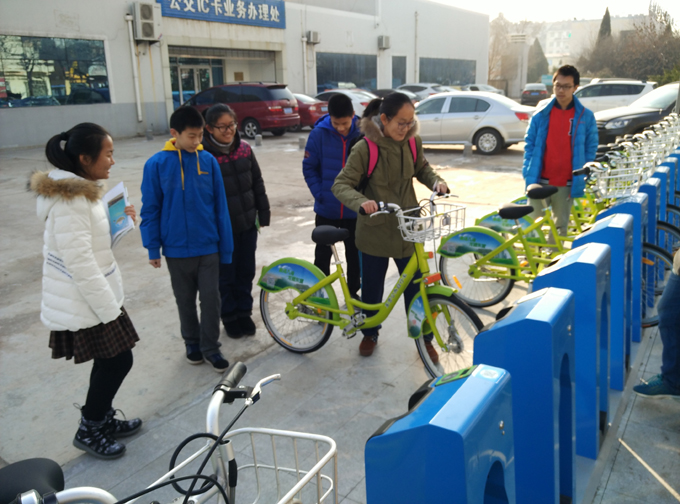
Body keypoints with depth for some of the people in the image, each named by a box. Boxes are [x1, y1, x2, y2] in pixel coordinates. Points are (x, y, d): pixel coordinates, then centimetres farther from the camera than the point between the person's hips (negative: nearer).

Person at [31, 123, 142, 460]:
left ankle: (103, 420, 36)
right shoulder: (69, 201, -24)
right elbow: (80, 264, -26)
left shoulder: (78, 192, 7)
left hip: (91, 298, 10)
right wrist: (109, 310, -20)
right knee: (118, 360, 1)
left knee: (110, 361, 18)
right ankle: (88, 432, 19)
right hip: (84, 304, -10)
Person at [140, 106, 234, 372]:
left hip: (208, 246, 1)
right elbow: (150, 209, -2)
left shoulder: (208, 161, -4)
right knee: (185, 300, 15)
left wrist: (226, 246, 2)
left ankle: (210, 347, 21)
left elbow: (220, 207, 0)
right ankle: (192, 342, 34)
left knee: (211, 298, 4)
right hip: (176, 249, 0)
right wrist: (152, 247, -3)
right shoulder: (157, 164, -8)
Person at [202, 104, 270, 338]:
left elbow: (257, 181, 10)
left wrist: (263, 212, 10)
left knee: (246, 271, 14)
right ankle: (229, 316, 28)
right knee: (226, 275, 9)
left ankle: (244, 312, 32)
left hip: (248, 223, 5)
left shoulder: (244, 149, 2)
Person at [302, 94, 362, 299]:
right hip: (326, 209, 0)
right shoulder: (319, 134, -11)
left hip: (354, 209, 1)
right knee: (323, 254, 11)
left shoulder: (362, 134, -9)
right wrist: (320, 194, -10)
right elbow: (309, 168, -2)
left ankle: (353, 293, 31)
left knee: (354, 253, 13)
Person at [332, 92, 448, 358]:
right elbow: (341, 185, -18)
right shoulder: (365, 148, -17)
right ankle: (370, 333, 38)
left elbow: (422, 169, 13)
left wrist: (437, 181, -9)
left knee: (415, 287, 7)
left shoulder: (412, 143, -5)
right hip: (375, 231, -2)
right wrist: (361, 201, -38)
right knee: (371, 288, 13)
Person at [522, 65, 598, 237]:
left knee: (560, 227, 10)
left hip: (567, 184, 0)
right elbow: (530, 144, 5)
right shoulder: (541, 115, 1)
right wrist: (528, 173, -3)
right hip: (540, 181, 0)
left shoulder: (586, 117, 0)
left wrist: (583, 177, -1)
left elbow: (591, 148, 5)